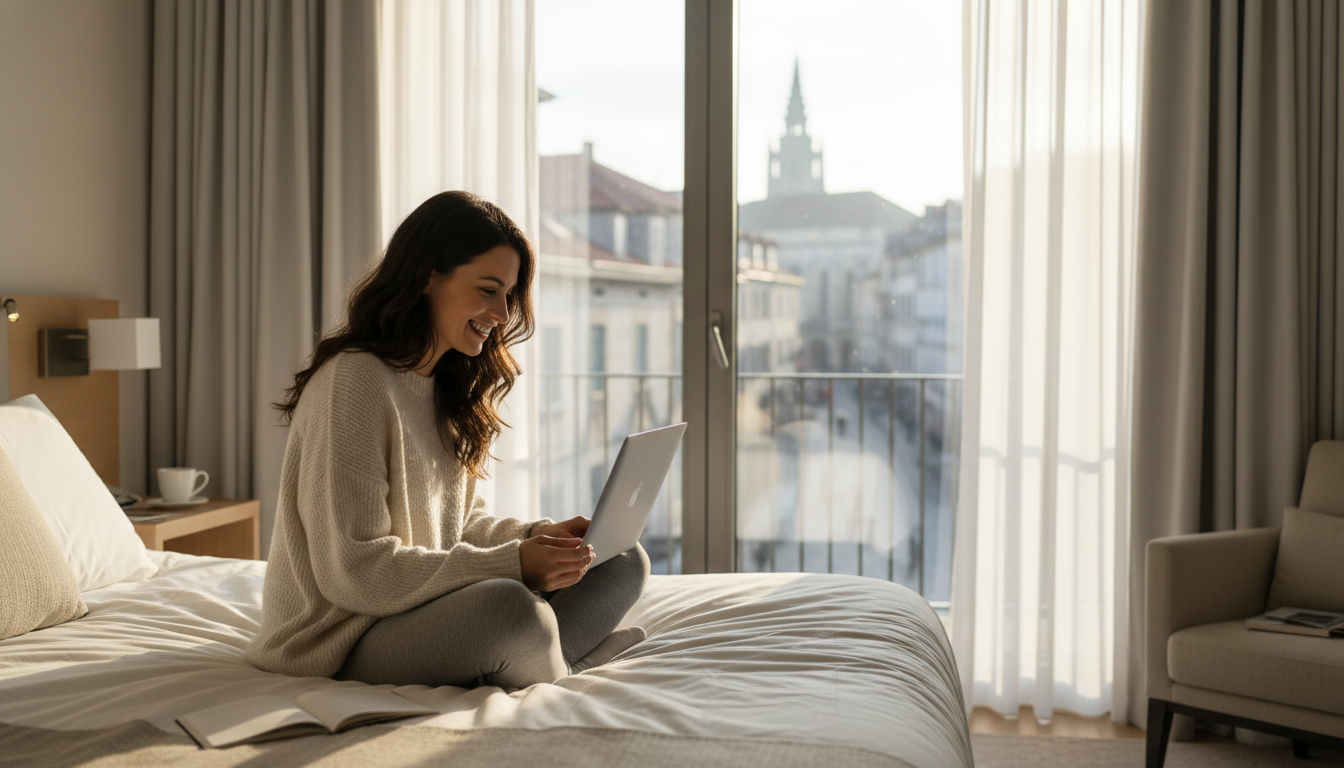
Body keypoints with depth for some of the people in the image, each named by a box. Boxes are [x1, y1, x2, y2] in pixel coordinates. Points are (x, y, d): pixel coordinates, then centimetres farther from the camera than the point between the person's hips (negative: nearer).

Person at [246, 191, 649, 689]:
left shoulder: (449, 386, 13)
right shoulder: (353, 380, -17)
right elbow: (351, 572, -22)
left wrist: (539, 535, -4)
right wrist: (511, 565, -24)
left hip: (431, 612, 9)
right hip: (346, 643, -9)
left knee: (623, 561, 0)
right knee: (509, 605, -37)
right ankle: (559, 674, -6)